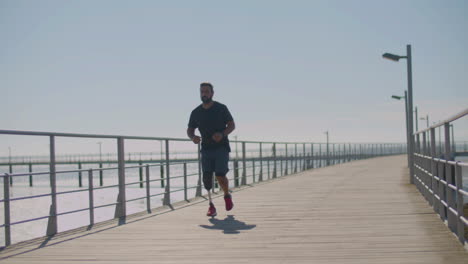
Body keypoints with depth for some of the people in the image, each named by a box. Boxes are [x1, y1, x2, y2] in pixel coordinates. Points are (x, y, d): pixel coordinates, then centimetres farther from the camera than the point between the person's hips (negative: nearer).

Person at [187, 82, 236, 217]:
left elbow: (232, 125, 1)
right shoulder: (196, 112, 6)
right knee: (207, 176, -7)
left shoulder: (221, 108, -2)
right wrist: (193, 137, -11)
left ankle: (227, 196, 18)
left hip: (221, 147, -3)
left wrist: (223, 134, -19)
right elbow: (190, 130, 13)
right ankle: (211, 206, -2)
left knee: (220, 175, -13)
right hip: (206, 149, 3)